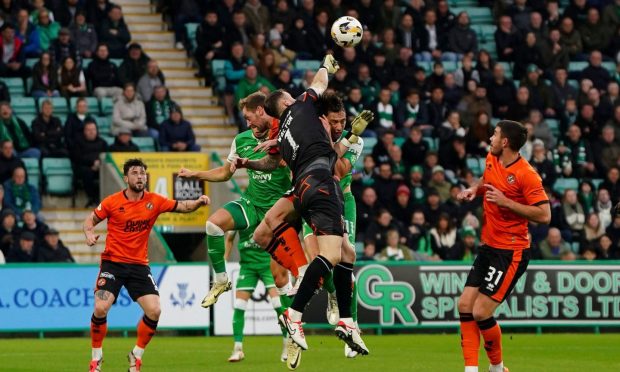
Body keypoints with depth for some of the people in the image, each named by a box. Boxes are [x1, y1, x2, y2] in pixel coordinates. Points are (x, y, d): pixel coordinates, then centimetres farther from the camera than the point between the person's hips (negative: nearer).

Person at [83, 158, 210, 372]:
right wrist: (89, 234, -15)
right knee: (100, 308, -18)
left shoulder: (154, 201, -1)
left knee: (154, 310, -11)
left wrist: (198, 202, -18)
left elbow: (182, 207, 3)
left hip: (139, 265, 2)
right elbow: (90, 220, 6)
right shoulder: (112, 202, -5)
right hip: (113, 262, -2)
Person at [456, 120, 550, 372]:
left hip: (510, 253, -8)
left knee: (481, 313, -11)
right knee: (465, 307, 0)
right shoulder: (491, 160, 6)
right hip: (488, 247, 8)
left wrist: (505, 202, -24)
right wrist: (475, 189, 8)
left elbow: (544, 216, -21)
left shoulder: (526, 174, -18)